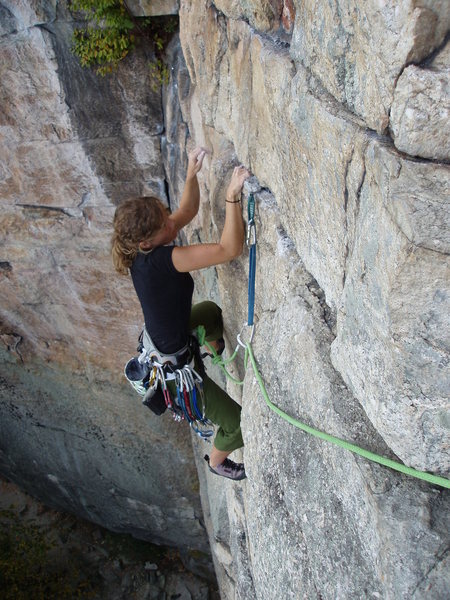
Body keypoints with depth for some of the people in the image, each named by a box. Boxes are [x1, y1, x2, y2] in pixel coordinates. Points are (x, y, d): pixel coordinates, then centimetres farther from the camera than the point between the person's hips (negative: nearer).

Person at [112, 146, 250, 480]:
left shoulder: (143, 250, -11)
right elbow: (231, 249, -40)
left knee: (211, 311, 36)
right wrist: (233, 196, -39)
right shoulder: (162, 260, -38)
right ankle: (217, 462, 39)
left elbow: (187, 211, 4)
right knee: (239, 424, 6)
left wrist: (192, 173, -1)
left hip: (158, 339, 9)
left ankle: (213, 349, 65)